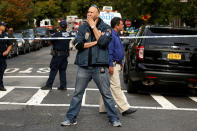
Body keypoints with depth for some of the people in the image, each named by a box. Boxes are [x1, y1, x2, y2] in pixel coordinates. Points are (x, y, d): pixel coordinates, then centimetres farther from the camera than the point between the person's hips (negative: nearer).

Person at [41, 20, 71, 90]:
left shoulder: (58, 34, -14)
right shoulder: (68, 35, 3)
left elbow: (50, 41, -9)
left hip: (57, 55, -5)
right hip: (65, 54, 6)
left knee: (53, 70, 0)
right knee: (62, 70, 10)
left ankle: (49, 85, 4)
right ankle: (63, 86, 9)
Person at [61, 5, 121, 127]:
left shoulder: (105, 28, 2)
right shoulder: (82, 28, 8)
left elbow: (103, 42, -16)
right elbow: (78, 44, -5)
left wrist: (93, 26, -10)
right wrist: (95, 42, -9)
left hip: (100, 66, -2)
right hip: (84, 66, 2)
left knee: (107, 94, 5)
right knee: (78, 93, 8)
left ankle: (114, 119, 16)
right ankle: (71, 118, 18)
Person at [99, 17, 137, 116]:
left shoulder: (116, 35, 19)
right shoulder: (111, 35, -15)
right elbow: (109, 51, -21)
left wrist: (120, 63, 22)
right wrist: (110, 65, -23)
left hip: (116, 64, 11)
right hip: (112, 65, -11)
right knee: (115, 87, -8)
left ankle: (103, 109, 17)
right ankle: (124, 108, -8)